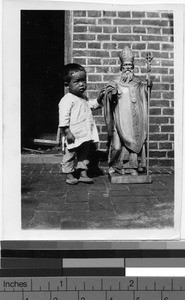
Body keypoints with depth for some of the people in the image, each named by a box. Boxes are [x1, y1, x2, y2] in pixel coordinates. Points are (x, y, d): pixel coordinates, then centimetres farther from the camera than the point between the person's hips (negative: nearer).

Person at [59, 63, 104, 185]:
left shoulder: (83, 97, 12)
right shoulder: (67, 100, -16)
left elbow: (91, 105, 30)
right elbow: (64, 117, -19)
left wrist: (99, 99, 13)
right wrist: (67, 132, -23)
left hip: (86, 135, 8)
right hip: (74, 136, -8)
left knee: (84, 154, 15)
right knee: (70, 155, 5)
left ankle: (83, 173, 25)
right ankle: (69, 175, 17)